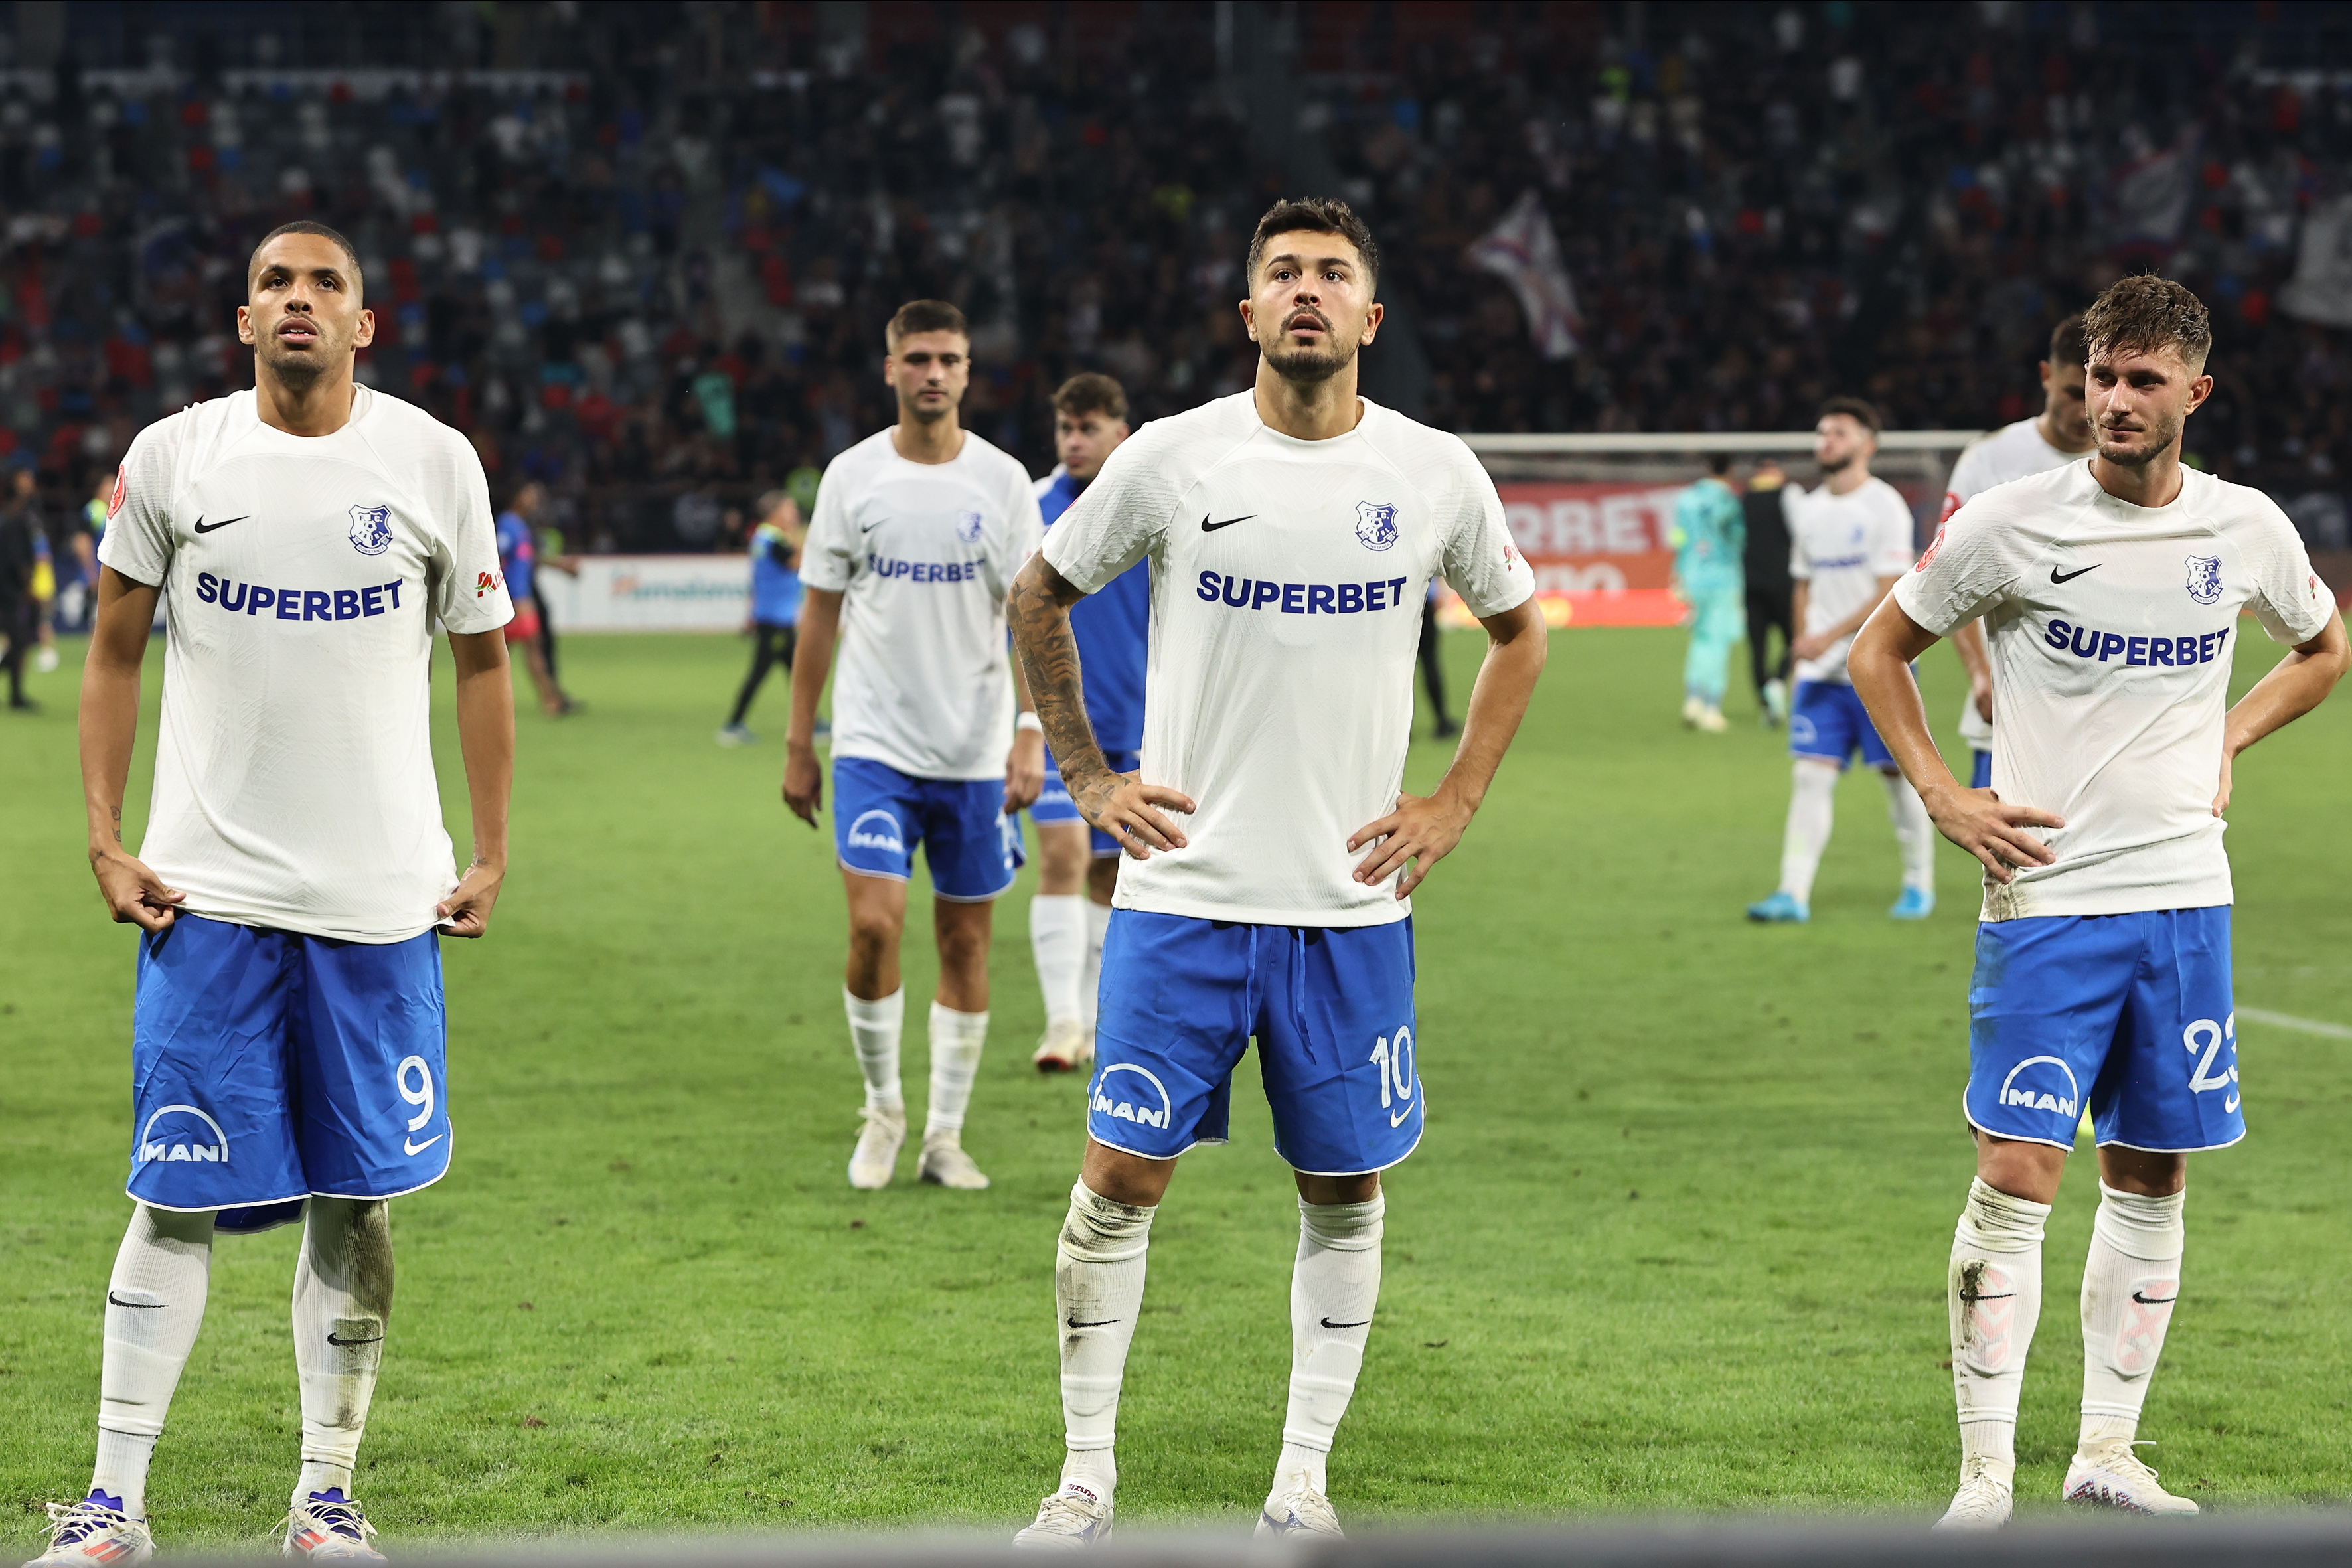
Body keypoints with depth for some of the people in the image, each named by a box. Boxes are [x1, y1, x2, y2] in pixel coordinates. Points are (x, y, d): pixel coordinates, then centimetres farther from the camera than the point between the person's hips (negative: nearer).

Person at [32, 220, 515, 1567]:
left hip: (381, 897, 1)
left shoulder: (433, 462, 2)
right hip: (208, 891, -1)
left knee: (358, 1198, 3)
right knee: (178, 1197, -2)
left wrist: (490, 859, 4)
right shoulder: (173, 458, 1)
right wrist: (106, 840, 1)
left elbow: (483, 660, 10)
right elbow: (116, 654, 9)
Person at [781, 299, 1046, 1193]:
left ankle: (945, 1134, 15)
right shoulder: (852, 476, 2)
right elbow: (820, 612, 7)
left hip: (976, 752, 1)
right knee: (875, 924, -13)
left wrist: (1031, 735, -12)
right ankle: (882, 1110, 7)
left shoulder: (1002, 481, 0)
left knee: (965, 942, 5)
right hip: (874, 745, -1)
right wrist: (798, 742, 5)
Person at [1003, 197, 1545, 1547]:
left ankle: (1303, 1480, 17)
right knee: (1122, 1176, -3)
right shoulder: (1171, 459, -3)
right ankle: (1087, 1476, 9)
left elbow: (1519, 631, 16)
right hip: (1182, 891, -1)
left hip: (1353, 902, 1)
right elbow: (1040, 599, 12)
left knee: (1345, 1192, 6)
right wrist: (1089, 778, 6)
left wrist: (1455, 805, 7)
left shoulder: (1435, 475, 0)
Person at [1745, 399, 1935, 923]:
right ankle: (1794, 895, -6)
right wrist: (1803, 648, 10)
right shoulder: (1808, 510, 12)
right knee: (1810, 776, -3)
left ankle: (1919, 885, 15)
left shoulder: (1884, 505, -8)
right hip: (1820, 672, 5)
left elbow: (1889, 594, -14)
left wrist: (1829, 637, -20)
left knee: (1901, 773, 2)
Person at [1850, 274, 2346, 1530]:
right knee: (2017, 1177, -10)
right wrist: (1943, 796, -4)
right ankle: (1985, 1475, -5)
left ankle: (2107, 1454, 19)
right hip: (2046, 896, -4)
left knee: (2152, 1182, 8)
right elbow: (1880, 651, 6)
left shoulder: (2245, 528, 3)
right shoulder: (2011, 523, -7)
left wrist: (2227, 738, 8)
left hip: (2184, 896, 4)